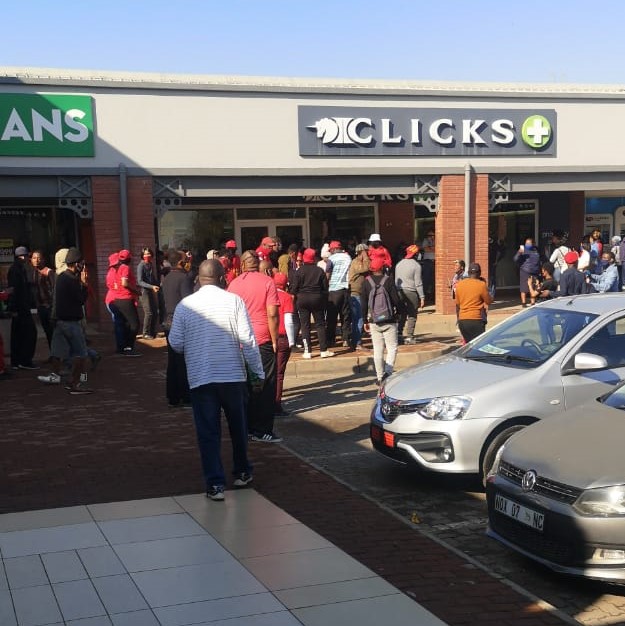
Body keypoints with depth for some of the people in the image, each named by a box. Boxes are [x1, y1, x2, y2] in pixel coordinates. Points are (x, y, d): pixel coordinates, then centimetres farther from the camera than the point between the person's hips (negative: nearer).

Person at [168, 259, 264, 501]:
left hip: (200, 378, 0)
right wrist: (257, 372, -3)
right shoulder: (233, 301, -6)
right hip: (233, 375, 0)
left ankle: (215, 484, 1)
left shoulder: (185, 305, -1)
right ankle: (242, 472, 32)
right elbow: (247, 340, -9)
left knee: (208, 432, 5)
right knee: (238, 427, 18)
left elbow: (176, 343, 1)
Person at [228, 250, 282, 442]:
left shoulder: (234, 284, 4)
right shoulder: (267, 282, -5)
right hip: (262, 342, -3)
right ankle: (263, 431, 3)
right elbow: (272, 314, -12)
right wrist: (274, 340, -5)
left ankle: (248, 428, 16)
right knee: (265, 388, 4)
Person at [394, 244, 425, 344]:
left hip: (400, 292, 6)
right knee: (412, 316, 0)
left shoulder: (399, 264, 11)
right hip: (411, 292, -6)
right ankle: (409, 337, -3)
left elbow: (396, 281, 14)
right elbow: (418, 283, -9)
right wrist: (422, 297, -7)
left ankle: (399, 335, 8)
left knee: (401, 315, 12)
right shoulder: (416, 265, -7)